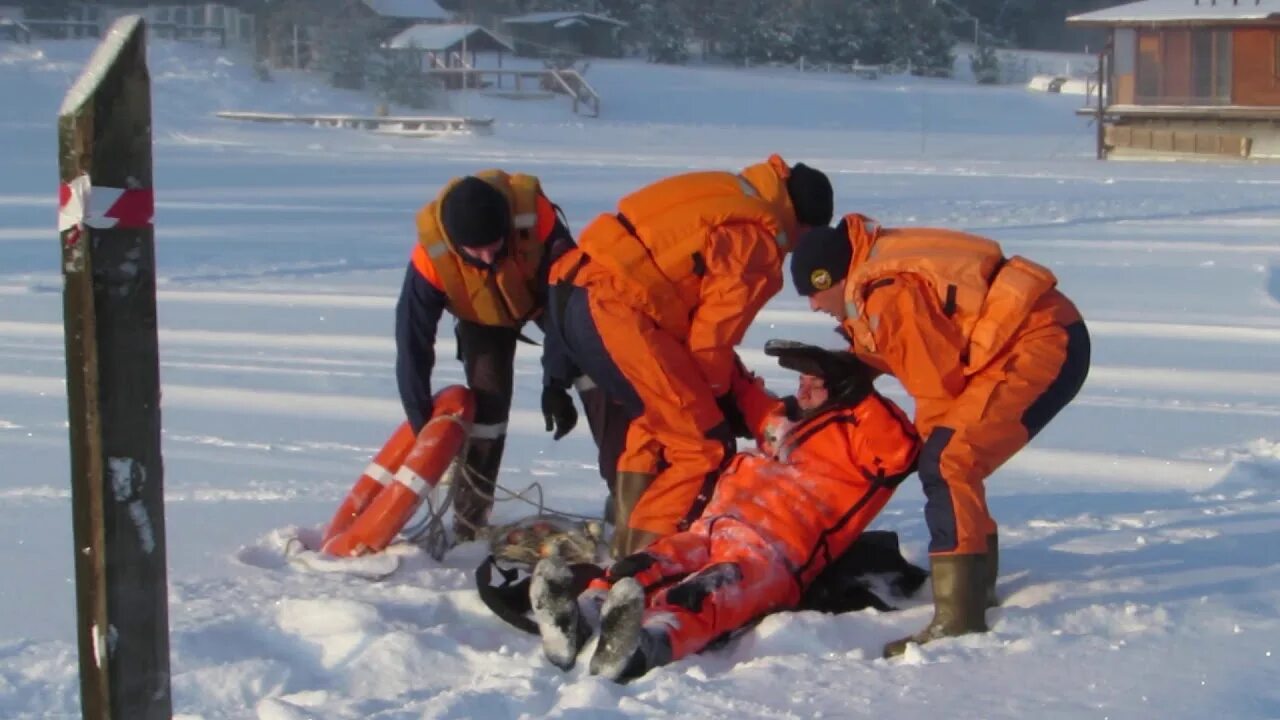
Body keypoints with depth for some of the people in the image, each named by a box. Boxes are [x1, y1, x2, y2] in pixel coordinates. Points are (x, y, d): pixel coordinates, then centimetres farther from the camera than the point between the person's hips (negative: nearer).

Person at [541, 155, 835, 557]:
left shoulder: (733, 196, 22)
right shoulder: (759, 241, -5)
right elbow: (712, 332, -4)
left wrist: (733, 382, 24)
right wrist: (719, 393, 14)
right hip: (615, 311, -10)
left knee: (655, 422, 28)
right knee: (705, 447, -2)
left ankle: (627, 545, 33)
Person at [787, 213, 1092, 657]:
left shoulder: (889, 293, -19)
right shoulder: (879, 266, 11)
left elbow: (936, 382, -13)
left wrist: (928, 438, 5)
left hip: (1046, 345, -11)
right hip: (1048, 339, 11)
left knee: (947, 463, -19)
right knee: (948, 461, 20)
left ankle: (958, 617, -23)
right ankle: (976, 582, 35)